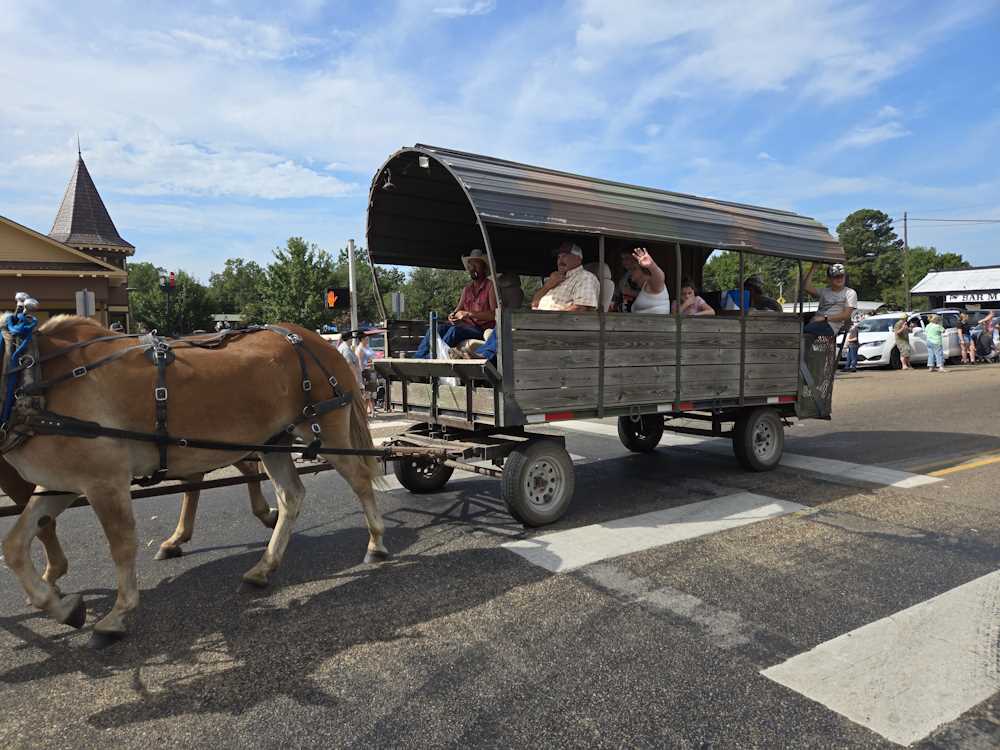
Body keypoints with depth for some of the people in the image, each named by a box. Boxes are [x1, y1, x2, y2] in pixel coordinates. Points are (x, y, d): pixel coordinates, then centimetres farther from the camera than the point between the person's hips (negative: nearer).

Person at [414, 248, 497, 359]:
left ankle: (428, 360, -36)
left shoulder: (490, 285, 0)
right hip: (465, 325, 6)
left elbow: (494, 314, -12)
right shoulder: (467, 288, 21)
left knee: (455, 330, -34)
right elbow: (459, 309, 18)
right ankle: (417, 358, -30)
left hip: (482, 329, -6)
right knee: (439, 328, -20)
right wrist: (453, 315, -7)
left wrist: (469, 314, -20)